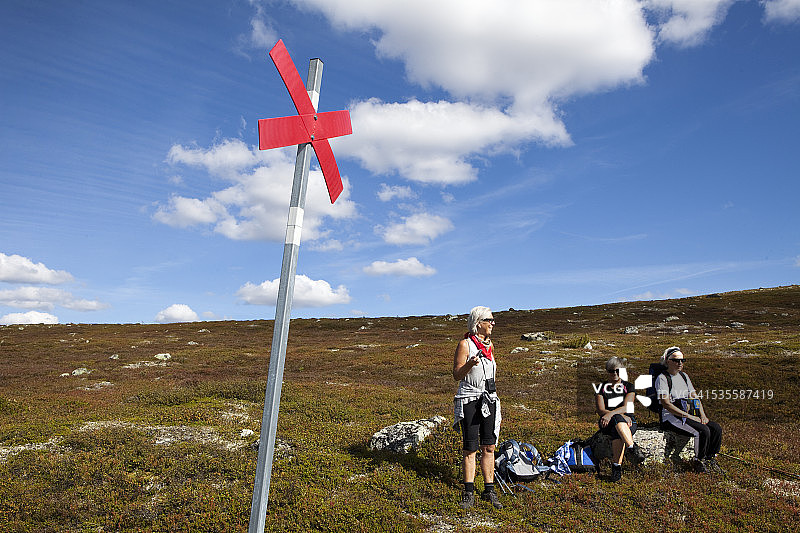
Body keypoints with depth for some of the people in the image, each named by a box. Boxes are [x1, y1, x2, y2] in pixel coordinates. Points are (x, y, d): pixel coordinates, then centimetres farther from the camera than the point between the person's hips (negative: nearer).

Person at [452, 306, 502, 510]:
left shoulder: (489, 345, 12)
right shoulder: (465, 344, -8)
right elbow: (457, 375, -10)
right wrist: (470, 364, -25)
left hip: (489, 400, 6)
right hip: (469, 400, -6)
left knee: (489, 447, 8)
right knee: (470, 449, -1)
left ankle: (489, 490, 19)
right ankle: (469, 493, 11)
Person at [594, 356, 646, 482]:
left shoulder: (629, 387, 10)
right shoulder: (602, 387, 10)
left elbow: (626, 407, -8)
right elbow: (600, 410, -2)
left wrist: (611, 413, -28)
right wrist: (622, 416, -16)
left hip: (628, 421, 0)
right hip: (608, 424, 0)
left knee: (617, 432, -39)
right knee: (618, 419, -39)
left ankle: (616, 465, -41)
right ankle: (632, 448, -52)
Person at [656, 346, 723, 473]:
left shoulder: (683, 376, 16)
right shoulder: (662, 378, -9)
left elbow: (695, 397, 16)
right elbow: (666, 404, -16)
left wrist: (702, 415, -1)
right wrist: (689, 416, -18)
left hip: (690, 414, 8)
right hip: (671, 418, -7)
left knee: (717, 429, -12)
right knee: (703, 430, -25)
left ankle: (711, 459, 4)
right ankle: (699, 462, -6)